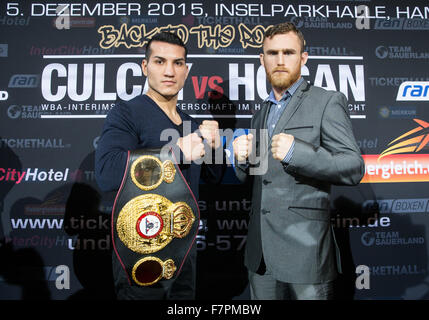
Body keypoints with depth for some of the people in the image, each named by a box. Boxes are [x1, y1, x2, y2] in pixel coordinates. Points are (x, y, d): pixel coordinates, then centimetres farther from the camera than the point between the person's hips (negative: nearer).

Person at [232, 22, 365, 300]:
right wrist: (243, 159, -4)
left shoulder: (327, 102, -3)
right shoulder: (261, 114, 15)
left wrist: (296, 152, -23)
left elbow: (354, 169, -11)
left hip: (305, 246, -5)